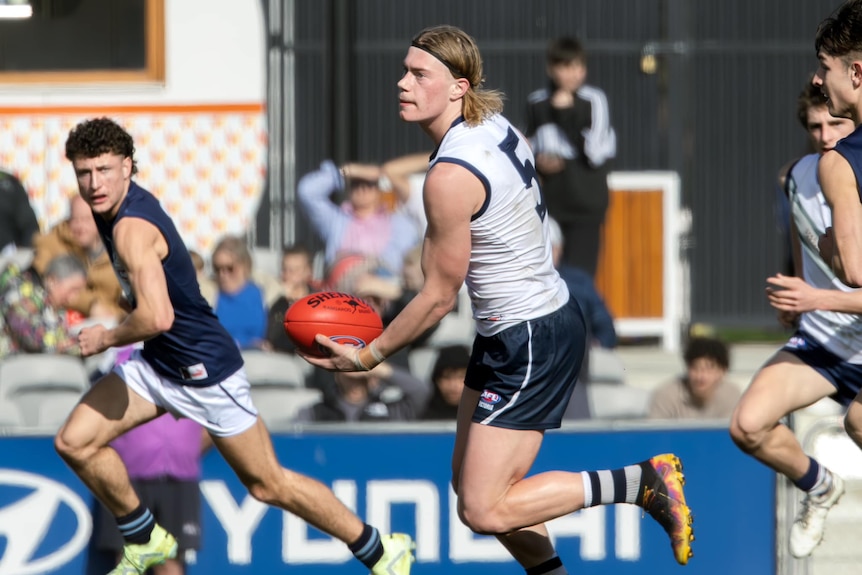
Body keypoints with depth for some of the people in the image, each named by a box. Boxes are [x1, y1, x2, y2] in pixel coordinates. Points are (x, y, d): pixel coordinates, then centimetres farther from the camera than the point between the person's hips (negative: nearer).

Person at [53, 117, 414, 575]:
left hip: (204, 371, -9)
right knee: (74, 443, -2)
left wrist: (106, 339, -23)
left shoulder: (131, 228, -28)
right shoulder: (125, 202, 1)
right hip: (155, 365, 9)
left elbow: (157, 317, -41)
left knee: (268, 485, 2)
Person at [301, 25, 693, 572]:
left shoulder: (450, 177, -24)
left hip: (531, 342, -10)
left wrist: (370, 355, -4)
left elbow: (439, 297, -16)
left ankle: (644, 482, -7)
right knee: (470, 484, 15)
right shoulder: (498, 126, 2)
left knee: (484, 509, -10)